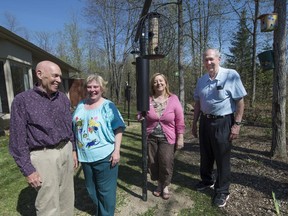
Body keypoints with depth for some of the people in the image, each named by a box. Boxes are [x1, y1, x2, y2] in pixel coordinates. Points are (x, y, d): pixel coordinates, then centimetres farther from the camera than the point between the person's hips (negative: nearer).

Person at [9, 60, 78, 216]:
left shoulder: (63, 98, 4)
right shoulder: (22, 100, -10)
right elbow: (18, 139, -10)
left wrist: (73, 149, 13)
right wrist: (27, 170, -11)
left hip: (66, 151, 5)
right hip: (44, 156, -4)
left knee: (67, 197, 18)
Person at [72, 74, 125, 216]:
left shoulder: (108, 106, -9)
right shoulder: (80, 106, 6)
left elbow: (118, 129, -10)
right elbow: (75, 129, 14)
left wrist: (116, 151, -17)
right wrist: (75, 150, 14)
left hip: (104, 156, -5)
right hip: (85, 156, 6)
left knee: (105, 190, 10)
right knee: (91, 189, 22)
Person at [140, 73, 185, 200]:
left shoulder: (173, 99, -6)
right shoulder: (148, 100, -3)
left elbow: (180, 121, -4)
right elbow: (141, 116, 11)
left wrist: (180, 138, -5)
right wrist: (141, 117, -12)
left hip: (167, 138, -2)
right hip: (150, 137, 2)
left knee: (166, 163, -1)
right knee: (153, 163, 11)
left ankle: (165, 186, 27)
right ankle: (159, 184, 37)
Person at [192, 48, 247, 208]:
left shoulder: (231, 75, -11)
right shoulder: (201, 80, 6)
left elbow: (240, 101, -11)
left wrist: (237, 124, -14)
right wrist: (194, 123, 12)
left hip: (223, 122, -5)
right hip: (205, 121, 6)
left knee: (222, 158, 6)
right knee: (205, 155, 18)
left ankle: (222, 191, 24)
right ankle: (207, 180, 41)